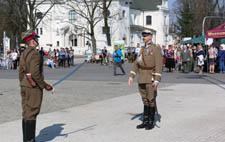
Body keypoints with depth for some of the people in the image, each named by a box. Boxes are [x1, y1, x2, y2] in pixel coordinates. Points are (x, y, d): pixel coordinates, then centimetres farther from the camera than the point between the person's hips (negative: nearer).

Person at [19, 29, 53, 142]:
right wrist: (45, 85, -16)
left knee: (26, 113, 12)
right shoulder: (35, 54, -17)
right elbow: (35, 73, -25)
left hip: (25, 86, 9)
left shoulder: (23, 54, 12)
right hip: (34, 86, -9)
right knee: (31, 114, -5)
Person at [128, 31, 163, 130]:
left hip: (151, 78, -7)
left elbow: (159, 65, -15)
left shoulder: (156, 49, -8)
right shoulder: (143, 49, 14)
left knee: (151, 100, 0)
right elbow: (136, 63, 14)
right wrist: (131, 76, 6)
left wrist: (157, 80, -22)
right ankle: (145, 121, 17)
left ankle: (151, 122, 10)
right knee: (145, 100, 11)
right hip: (142, 79, 7)